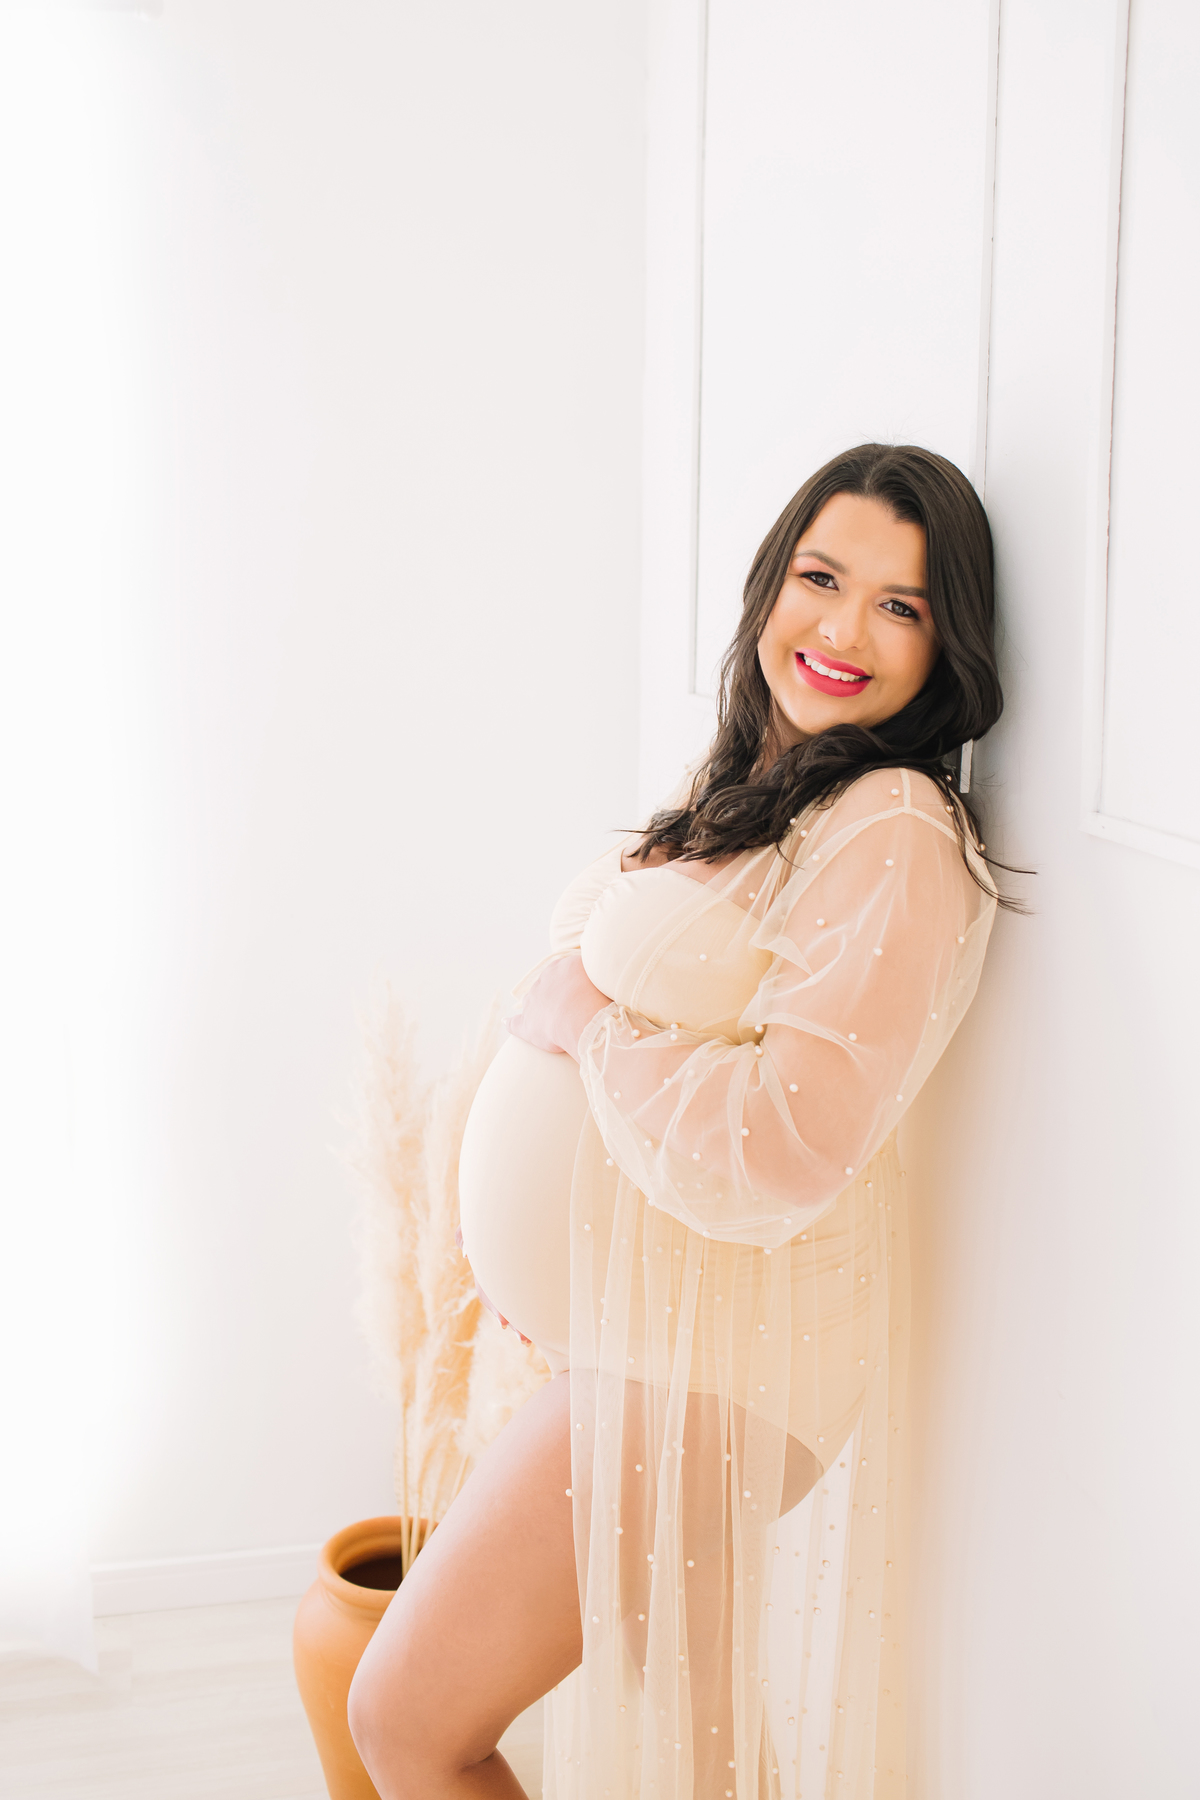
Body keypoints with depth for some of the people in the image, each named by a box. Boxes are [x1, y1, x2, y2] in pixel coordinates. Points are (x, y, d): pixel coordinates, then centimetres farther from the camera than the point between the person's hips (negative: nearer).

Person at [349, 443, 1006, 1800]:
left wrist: (584, 1017, -15)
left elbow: (773, 1155, -29)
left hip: (694, 1360, -9)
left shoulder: (894, 838, -20)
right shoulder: (742, 784, 10)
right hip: (641, 1332, 9)